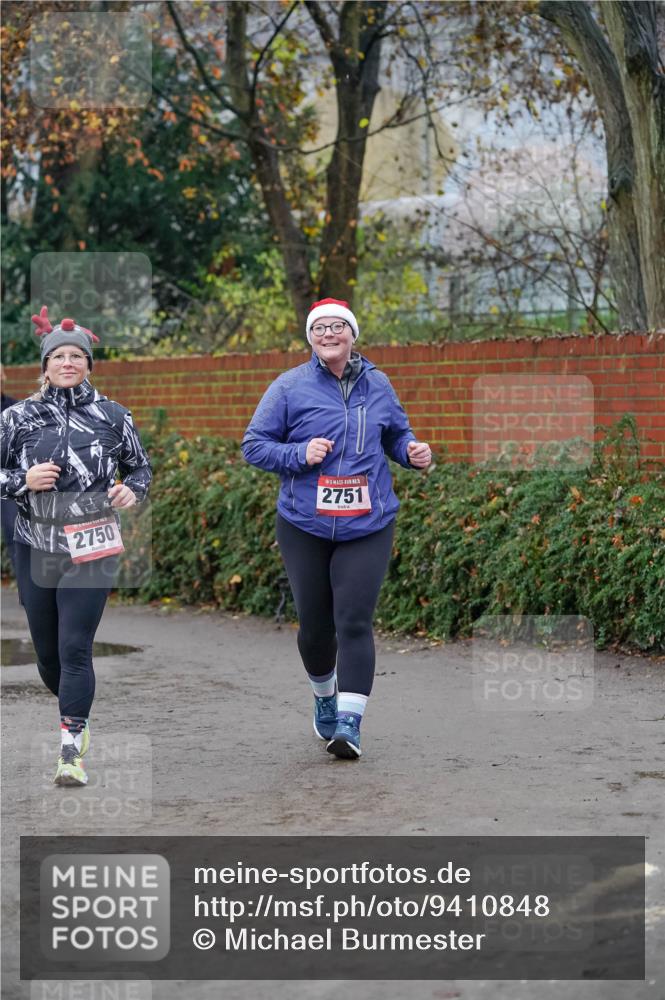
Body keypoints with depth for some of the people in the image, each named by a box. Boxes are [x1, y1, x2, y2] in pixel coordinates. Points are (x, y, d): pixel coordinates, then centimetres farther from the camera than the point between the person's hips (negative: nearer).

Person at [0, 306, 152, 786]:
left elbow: (141, 467, 14)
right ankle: (76, 715, 40)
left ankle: (71, 752, -10)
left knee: (75, 649, -11)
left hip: (91, 549, -2)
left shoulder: (112, 415, 2)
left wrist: (132, 491, -7)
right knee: (48, 651, 12)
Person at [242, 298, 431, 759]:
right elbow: (253, 444, 0)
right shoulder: (290, 387, -1)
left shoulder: (377, 384, 7)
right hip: (304, 527, 0)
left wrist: (413, 451, -1)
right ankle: (325, 696, 38)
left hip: (367, 527, 0)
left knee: (354, 622, -11)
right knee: (315, 625, 9)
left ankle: (350, 723, -12)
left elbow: (397, 433, 21)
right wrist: (299, 454, -16)